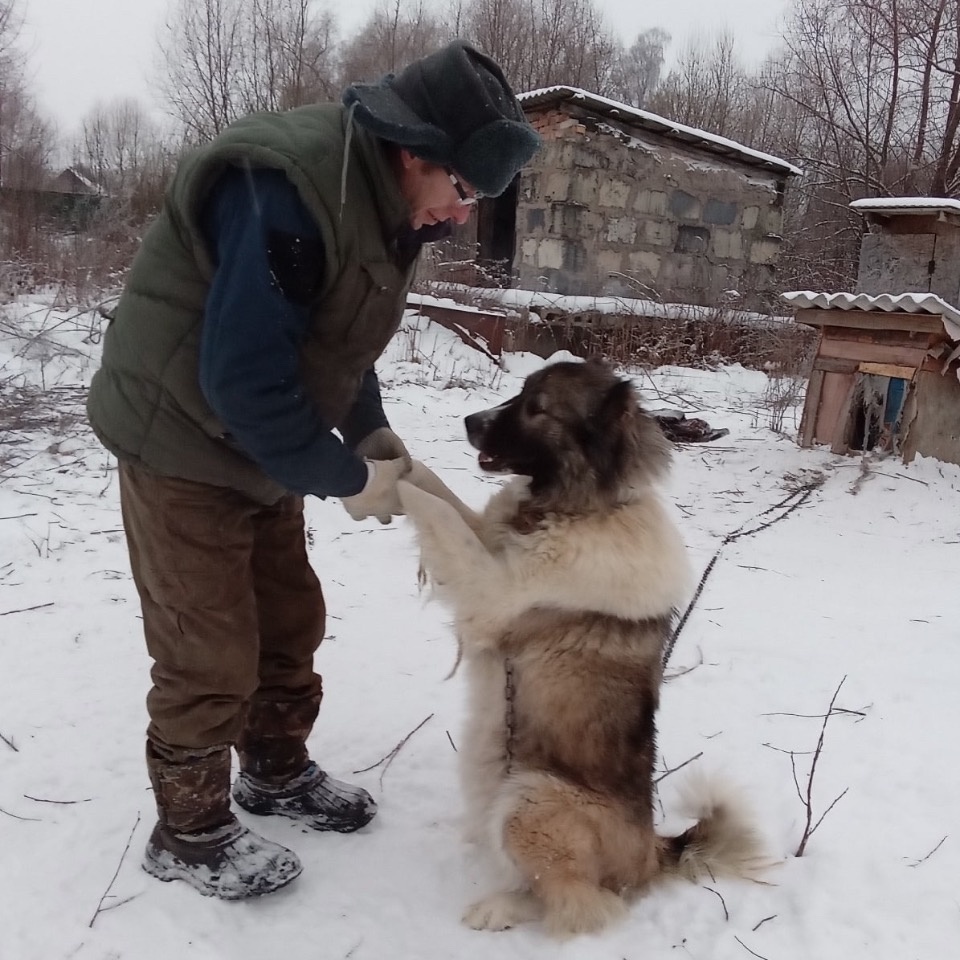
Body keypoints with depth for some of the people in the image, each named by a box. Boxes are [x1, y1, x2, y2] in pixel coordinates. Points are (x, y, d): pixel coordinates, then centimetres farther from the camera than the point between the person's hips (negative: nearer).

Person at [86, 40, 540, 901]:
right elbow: (243, 376, -30)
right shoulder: (285, 191, -30)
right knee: (209, 655, 2)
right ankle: (189, 833, 23)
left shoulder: (379, 195, 0)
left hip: (263, 444, 9)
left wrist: (371, 429, -2)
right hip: (186, 445, -8)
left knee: (289, 620, 17)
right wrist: (345, 479, -20)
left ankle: (278, 772, 38)